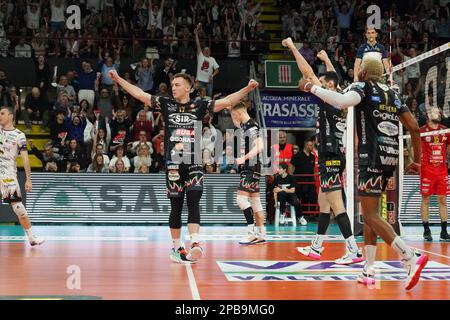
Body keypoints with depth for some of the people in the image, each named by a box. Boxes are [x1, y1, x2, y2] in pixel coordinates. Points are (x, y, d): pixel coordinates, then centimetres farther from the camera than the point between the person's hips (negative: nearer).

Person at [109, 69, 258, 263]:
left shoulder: (199, 106, 6)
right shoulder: (166, 105, 9)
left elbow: (226, 102, 0)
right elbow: (140, 94, 7)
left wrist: (247, 89, -11)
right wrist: (118, 79, 2)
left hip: (194, 164, -1)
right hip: (173, 164, 1)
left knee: (193, 203, -12)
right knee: (176, 207, 6)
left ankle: (195, 244, -21)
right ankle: (177, 248, 16)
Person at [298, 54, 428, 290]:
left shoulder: (363, 87, -1)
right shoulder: (392, 94, 18)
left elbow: (343, 101, -25)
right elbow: (414, 128, 15)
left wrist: (312, 88, -15)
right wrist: (417, 161, 24)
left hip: (372, 156, -8)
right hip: (392, 156, 8)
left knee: (371, 216, -9)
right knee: (370, 213, 16)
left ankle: (411, 258, -24)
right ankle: (368, 271, 16)